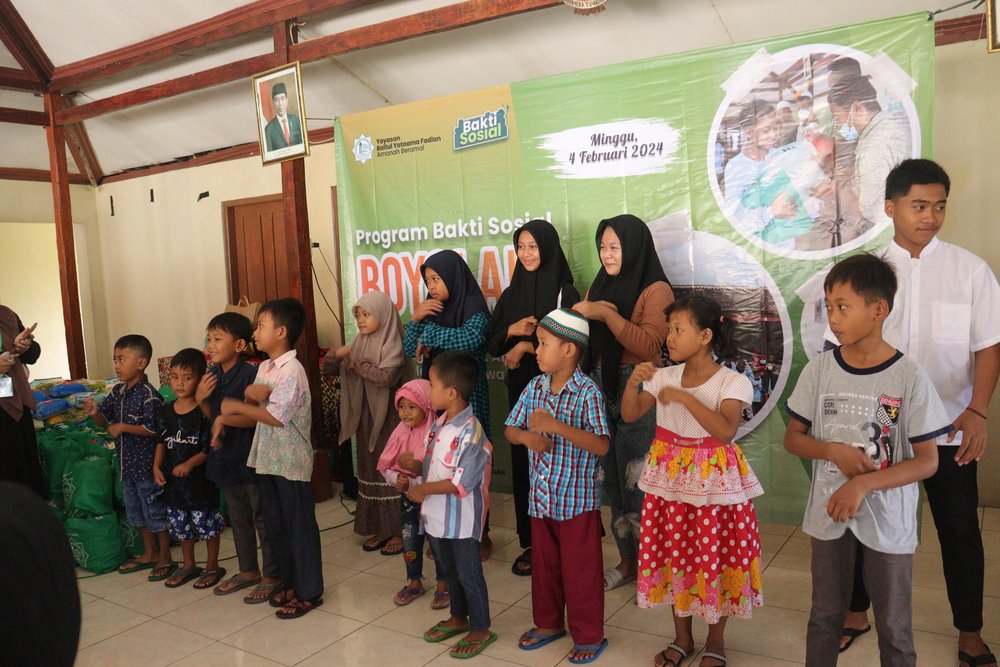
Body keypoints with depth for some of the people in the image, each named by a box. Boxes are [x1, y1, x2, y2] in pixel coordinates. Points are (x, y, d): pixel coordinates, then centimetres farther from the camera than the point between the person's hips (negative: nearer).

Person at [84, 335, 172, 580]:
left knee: (156, 510, 2)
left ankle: (165, 558, 15)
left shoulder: (148, 394, -18)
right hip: (127, 462, 9)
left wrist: (123, 427, -20)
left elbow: (153, 429, -22)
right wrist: (94, 412, -9)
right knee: (135, 509, 19)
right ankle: (149, 553, 34)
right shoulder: (117, 391, 6)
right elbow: (104, 420, 11)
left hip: (147, 462, -9)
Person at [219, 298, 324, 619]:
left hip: (291, 462, -9)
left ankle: (309, 592, 15)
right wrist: (253, 392, -15)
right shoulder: (265, 367, 9)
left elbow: (276, 417, -22)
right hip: (267, 457, 9)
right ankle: (291, 582, 33)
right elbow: (253, 399, 7)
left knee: (300, 526, 3)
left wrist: (236, 407, -15)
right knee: (275, 526, 18)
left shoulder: (292, 371, -19)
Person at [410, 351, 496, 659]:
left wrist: (425, 489, -20)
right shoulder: (439, 425, 3)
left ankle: (480, 630, 25)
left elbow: (463, 482, -27)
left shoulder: (470, 432, -25)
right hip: (438, 516, 9)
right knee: (449, 570, 23)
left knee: (469, 574, 7)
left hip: (461, 520, -8)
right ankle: (459, 617, 43)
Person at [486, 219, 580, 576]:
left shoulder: (565, 292, -5)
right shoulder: (511, 294, 11)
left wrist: (526, 345, -12)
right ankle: (531, 542, 16)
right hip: (519, 387, 5)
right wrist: (512, 329, -8)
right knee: (523, 460, 6)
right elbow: (491, 343, 11)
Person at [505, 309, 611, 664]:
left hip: (577, 499, -6)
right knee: (543, 564, 20)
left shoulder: (587, 392, -17)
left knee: (580, 569, 8)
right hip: (541, 497, 6)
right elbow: (510, 429, 9)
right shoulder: (535, 387, 1)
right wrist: (526, 436, -14)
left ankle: (589, 636, 26)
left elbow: (602, 445, -24)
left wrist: (557, 427, -33)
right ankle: (549, 623, 40)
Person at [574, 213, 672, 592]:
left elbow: (648, 345, -18)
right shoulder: (600, 286, 14)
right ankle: (627, 559, 26)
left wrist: (606, 313, -17)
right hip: (601, 390, 6)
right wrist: (585, 311, -9)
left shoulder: (655, 289, -6)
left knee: (639, 481, -3)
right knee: (613, 479, 12)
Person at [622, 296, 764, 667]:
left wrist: (684, 397, -30)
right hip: (670, 477, 4)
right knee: (674, 554, 13)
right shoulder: (664, 377, 1)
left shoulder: (733, 382, -13)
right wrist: (633, 382, -17)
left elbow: (726, 430, -27)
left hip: (713, 480, -4)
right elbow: (629, 415, 0)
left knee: (715, 556, 7)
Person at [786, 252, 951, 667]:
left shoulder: (909, 377, -13)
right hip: (828, 512, 2)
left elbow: (927, 461, -12)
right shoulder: (819, 369, -5)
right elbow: (793, 438, 2)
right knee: (824, 618, 18)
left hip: (888, 520, -2)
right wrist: (835, 451, -17)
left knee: (894, 629, 14)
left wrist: (864, 484, -24)